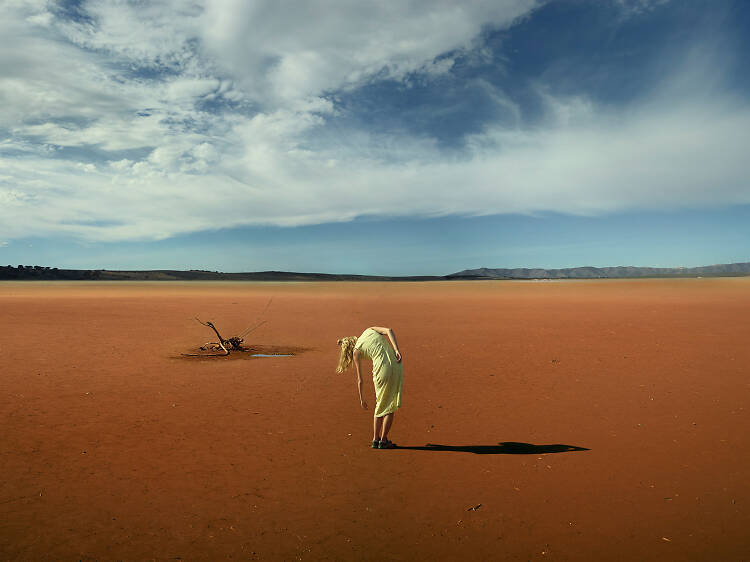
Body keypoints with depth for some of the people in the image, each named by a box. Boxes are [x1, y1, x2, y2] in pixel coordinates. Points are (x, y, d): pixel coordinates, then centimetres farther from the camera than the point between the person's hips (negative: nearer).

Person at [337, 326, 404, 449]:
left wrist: (361, 399, 24)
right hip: (397, 365, 3)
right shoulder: (370, 330, 20)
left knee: (379, 405, 19)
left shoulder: (356, 351, 10)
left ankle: (375, 440, 26)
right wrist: (396, 350, -8)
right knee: (390, 407, 12)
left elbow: (359, 380, 12)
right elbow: (389, 331, 0)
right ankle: (383, 441, 17)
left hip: (382, 370, -2)